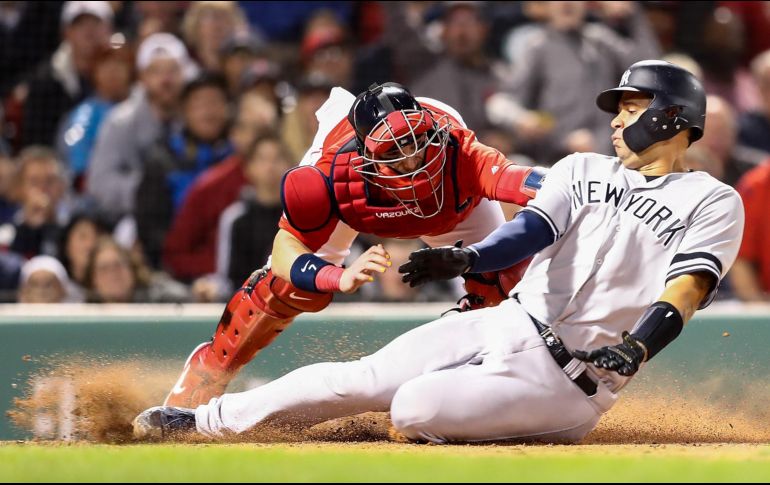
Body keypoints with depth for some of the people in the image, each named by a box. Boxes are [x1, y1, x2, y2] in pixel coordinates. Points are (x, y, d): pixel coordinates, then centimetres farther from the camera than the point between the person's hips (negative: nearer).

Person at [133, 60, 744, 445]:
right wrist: (464, 259, -22)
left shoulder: (714, 204, -1)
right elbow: (532, 230, -1)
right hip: (506, 324, 6)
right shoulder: (580, 170, 15)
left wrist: (637, 347, -33)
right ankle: (206, 420, 6)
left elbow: (690, 286, -14)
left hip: (574, 374, -6)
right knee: (361, 379, -4)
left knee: (414, 410, -24)